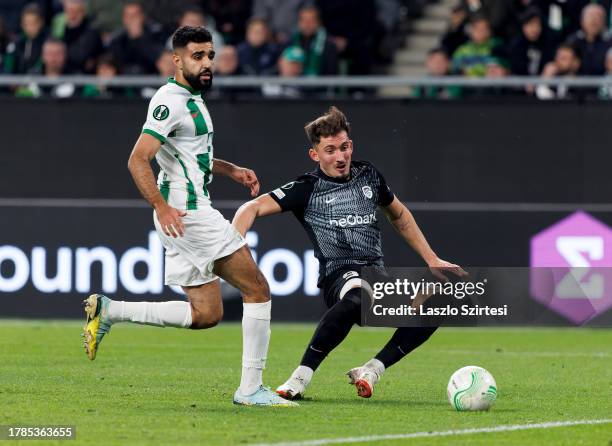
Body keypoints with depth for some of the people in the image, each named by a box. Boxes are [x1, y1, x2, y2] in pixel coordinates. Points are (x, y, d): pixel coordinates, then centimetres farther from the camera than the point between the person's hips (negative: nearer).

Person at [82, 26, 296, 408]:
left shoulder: (192, 99, 17)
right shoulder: (171, 101, -14)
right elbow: (138, 160, -23)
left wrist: (230, 170, 23)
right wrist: (162, 207, -32)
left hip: (191, 214, 10)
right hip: (187, 213, -10)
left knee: (205, 313, 9)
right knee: (258, 290, -6)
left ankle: (108, 311, 7)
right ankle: (251, 388, -4)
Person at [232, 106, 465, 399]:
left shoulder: (369, 176, 15)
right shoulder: (307, 189, 1)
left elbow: (399, 216, 31)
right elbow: (252, 208, -4)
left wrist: (432, 260, 27)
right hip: (338, 275, -5)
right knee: (359, 294, -42)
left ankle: (371, 371, -9)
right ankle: (301, 376, -31)